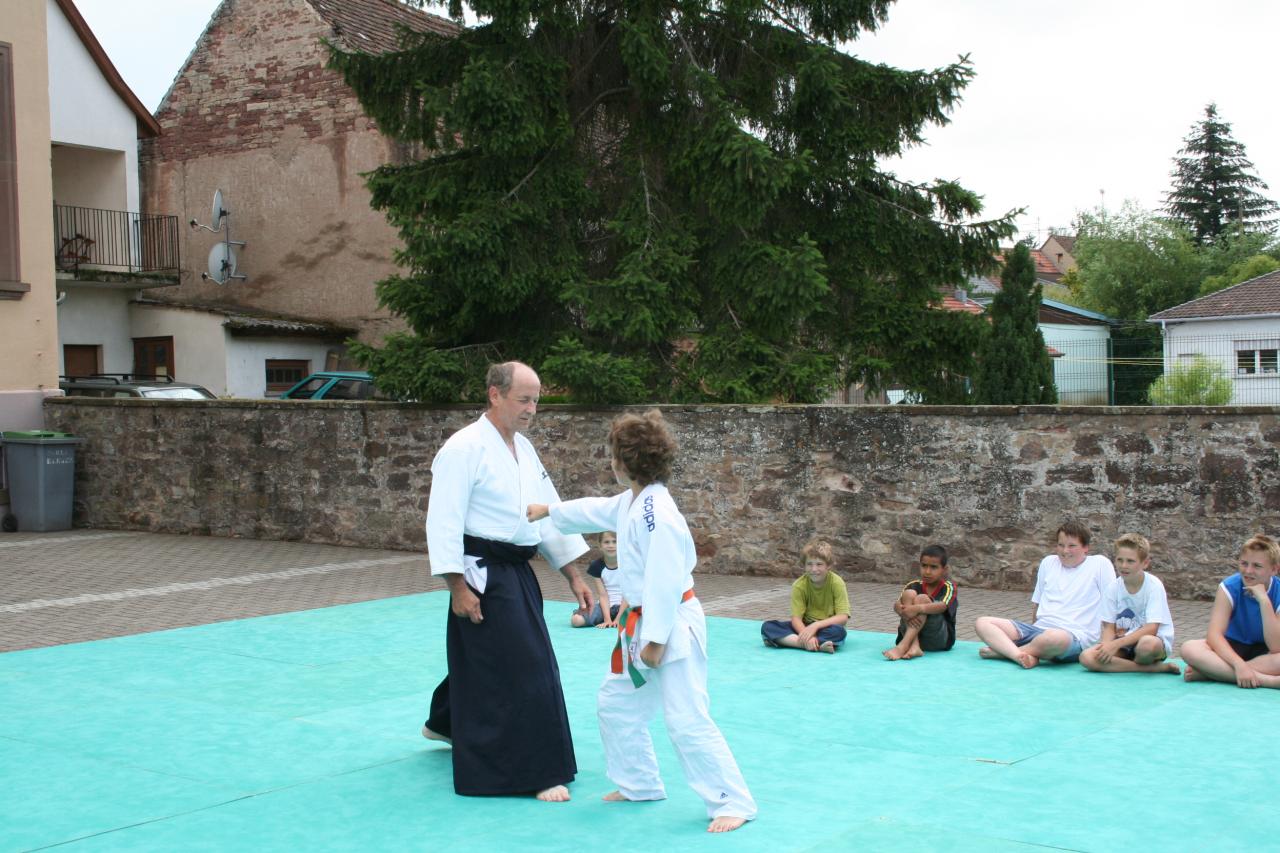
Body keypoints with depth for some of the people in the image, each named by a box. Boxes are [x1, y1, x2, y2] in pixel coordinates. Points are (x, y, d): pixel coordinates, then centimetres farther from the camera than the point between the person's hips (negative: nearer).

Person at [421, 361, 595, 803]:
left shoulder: (523, 449, 12)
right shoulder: (465, 448, -15)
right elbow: (444, 521, -18)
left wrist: (574, 577, 13)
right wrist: (458, 587, -21)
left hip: (518, 574, 9)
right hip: (483, 576, -9)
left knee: (484, 662, 22)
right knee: (524, 668, -9)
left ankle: (447, 723, 47)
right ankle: (539, 773, -2)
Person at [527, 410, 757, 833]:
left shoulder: (657, 513, -25)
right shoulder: (629, 502, 5)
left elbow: (665, 581, -26)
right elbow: (596, 511, 27)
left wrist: (655, 639, -23)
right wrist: (547, 511, 35)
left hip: (672, 627, -10)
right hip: (643, 622, 11)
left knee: (688, 720, -10)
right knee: (616, 703, 20)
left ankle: (733, 803, -2)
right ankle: (639, 783, 34)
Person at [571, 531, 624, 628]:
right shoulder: (597, 565, -3)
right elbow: (603, 595, -7)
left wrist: (618, 619, -18)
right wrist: (607, 619, -17)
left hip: (624, 605, -2)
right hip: (605, 605, 2)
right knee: (576, 620, -24)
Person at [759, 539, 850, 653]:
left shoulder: (837, 583, -14)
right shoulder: (799, 585, -10)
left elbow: (843, 617, -19)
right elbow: (796, 618, -16)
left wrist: (816, 625, -31)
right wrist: (807, 636, -37)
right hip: (805, 627, 3)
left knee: (839, 631, -38)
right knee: (767, 627, -23)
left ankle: (786, 640, -33)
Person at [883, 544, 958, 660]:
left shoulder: (948, 587, -2)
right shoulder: (914, 586, 6)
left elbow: (942, 606, -24)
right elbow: (896, 604, -11)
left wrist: (917, 609, -40)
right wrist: (904, 612, -35)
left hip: (939, 640, -3)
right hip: (913, 635, 3)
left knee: (922, 599, -23)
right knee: (909, 594, -16)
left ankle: (902, 646, -38)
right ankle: (914, 646, -33)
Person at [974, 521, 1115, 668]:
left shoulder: (1100, 564, 1)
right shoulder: (1048, 562, 15)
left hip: (1073, 636, -6)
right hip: (1039, 629, 6)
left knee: (1055, 638, -44)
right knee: (982, 623, -12)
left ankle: (1004, 651, -22)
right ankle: (1020, 655, -35)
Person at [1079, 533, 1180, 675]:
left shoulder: (1154, 586, -13)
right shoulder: (1113, 588, 0)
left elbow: (1151, 629, -20)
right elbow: (1109, 627, 0)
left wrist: (1116, 644, -27)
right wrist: (1106, 645, -23)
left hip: (1153, 639, -5)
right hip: (1122, 642, 5)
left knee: (1147, 644, -42)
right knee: (1086, 657, -24)